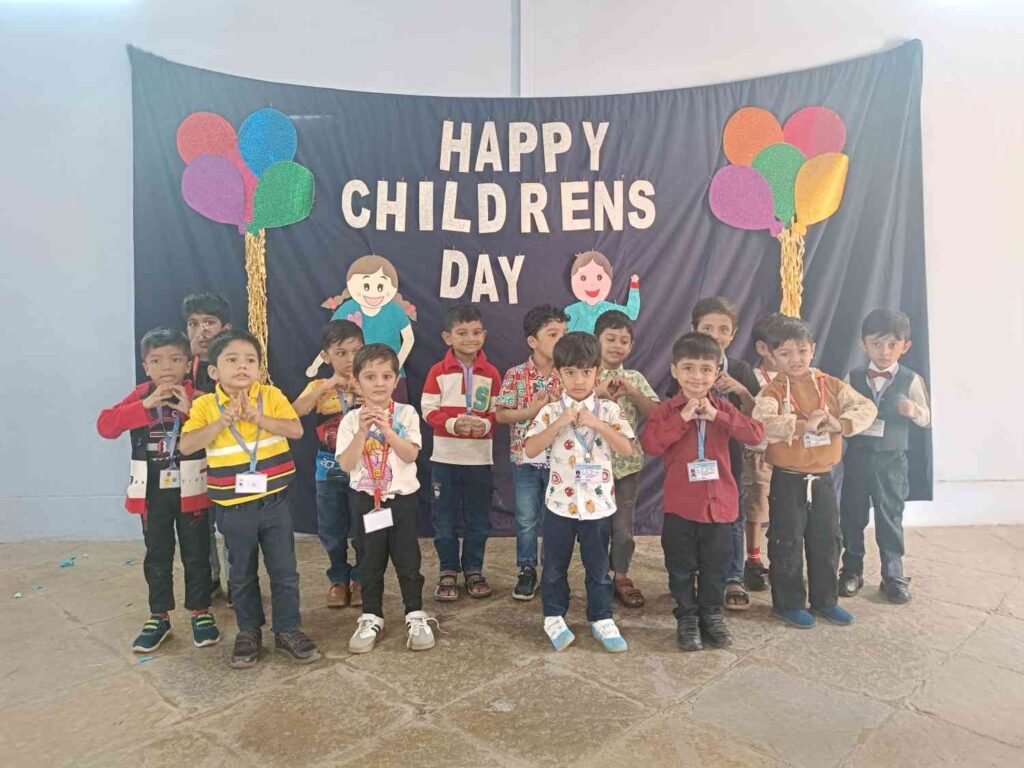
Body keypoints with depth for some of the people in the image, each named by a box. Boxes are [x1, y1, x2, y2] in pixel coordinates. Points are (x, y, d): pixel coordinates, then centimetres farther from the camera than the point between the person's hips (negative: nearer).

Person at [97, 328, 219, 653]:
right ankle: (159, 617, 25)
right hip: (152, 493, 2)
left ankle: (201, 613, 22)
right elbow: (105, 426, -12)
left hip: (191, 490, -2)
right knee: (157, 556, 12)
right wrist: (145, 405, -22)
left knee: (196, 554, 9)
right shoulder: (140, 396, 1)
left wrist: (190, 411, -26)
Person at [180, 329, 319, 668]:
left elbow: (296, 429, -15)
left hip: (274, 501, 0)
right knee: (242, 574, 16)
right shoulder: (205, 405, -4)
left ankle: (288, 630, 24)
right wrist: (222, 421, -23)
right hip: (234, 507, 0)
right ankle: (249, 631, 34)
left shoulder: (271, 396, -4)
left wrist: (258, 417, -24)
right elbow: (186, 445, -14)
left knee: (284, 570, 8)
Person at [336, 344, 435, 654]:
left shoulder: (407, 414, -5)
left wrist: (386, 428, -23)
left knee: (408, 559, 7)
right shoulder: (352, 419, -3)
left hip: (402, 497, -1)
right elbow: (346, 464, -10)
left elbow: (410, 455, -15)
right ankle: (371, 618, 27)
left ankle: (415, 616, 22)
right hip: (366, 499, 1)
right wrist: (362, 431, -20)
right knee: (370, 562, 13)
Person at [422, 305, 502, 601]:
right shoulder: (438, 371, -2)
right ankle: (448, 572, 21)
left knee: (478, 518, 10)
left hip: (480, 457, 1)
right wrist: (453, 424, -22)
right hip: (445, 456, -1)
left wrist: (485, 424, -19)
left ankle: (474, 570, 26)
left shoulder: (491, 373, 2)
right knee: (444, 518, 7)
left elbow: (497, 411, 3)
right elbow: (429, 410, -5)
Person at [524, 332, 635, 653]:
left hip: (598, 503, 0)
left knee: (598, 566, 13)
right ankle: (554, 617, 31)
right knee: (555, 565, 13)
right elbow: (530, 450, -13)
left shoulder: (608, 410, -3)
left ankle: (602, 620, 29)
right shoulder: (551, 412, -5)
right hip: (560, 502, 0)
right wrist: (558, 424, -22)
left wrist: (597, 424, -21)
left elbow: (627, 449, -12)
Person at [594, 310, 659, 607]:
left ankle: (621, 577, 26)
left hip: (627, 462, 2)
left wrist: (631, 391, -16)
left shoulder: (635, 378, 3)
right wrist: (598, 393, -22)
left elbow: (656, 414, -5)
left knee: (623, 524, 10)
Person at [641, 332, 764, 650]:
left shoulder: (722, 407, 2)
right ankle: (687, 618, 28)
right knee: (681, 568, 11)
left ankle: (712, 615, 34)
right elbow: (649, 444, -20)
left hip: (719, 503, 2)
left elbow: (756, 434, -12)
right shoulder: (667, 409, -5)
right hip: (680, 505, -2)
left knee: (716, 567, 16)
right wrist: (683, 417, -22)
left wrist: (716, 416, -20)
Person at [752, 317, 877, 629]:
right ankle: (789, 603, 23)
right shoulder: (773, 391, -11)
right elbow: (763, 422, -29)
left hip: (823, 478, 5)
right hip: (788, 480, -4)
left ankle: (824, 599, 34)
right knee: (787, 543, 6)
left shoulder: (831, 385, 2)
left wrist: (841, 423, -21)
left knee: (827, 541, 16)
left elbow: (867, 408, -4)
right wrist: (804, 424, -33)